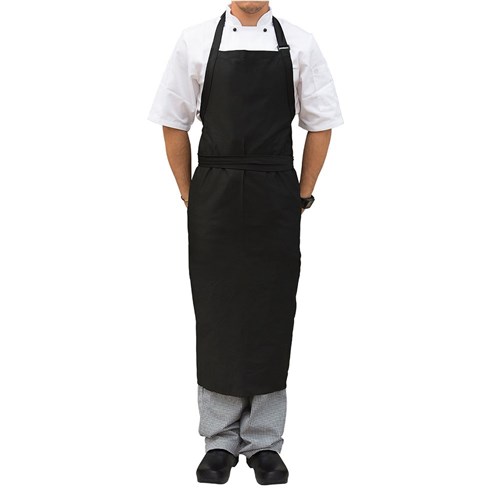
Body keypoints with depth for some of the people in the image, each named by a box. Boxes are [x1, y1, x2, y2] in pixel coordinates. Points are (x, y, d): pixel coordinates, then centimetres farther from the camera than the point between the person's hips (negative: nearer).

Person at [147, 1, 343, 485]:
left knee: (271, 317, 5)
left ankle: (264, 442, 17)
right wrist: (190, 198, 3)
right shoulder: (196, 41, 2)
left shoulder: (300, 44, 4)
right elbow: (174, 123, 5)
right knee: (216, 317, 5)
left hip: (276, 198, 0)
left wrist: (302, 196, 3)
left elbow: (320, 125, 7)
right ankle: (220, 441, 17)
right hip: (213, 199, 0)